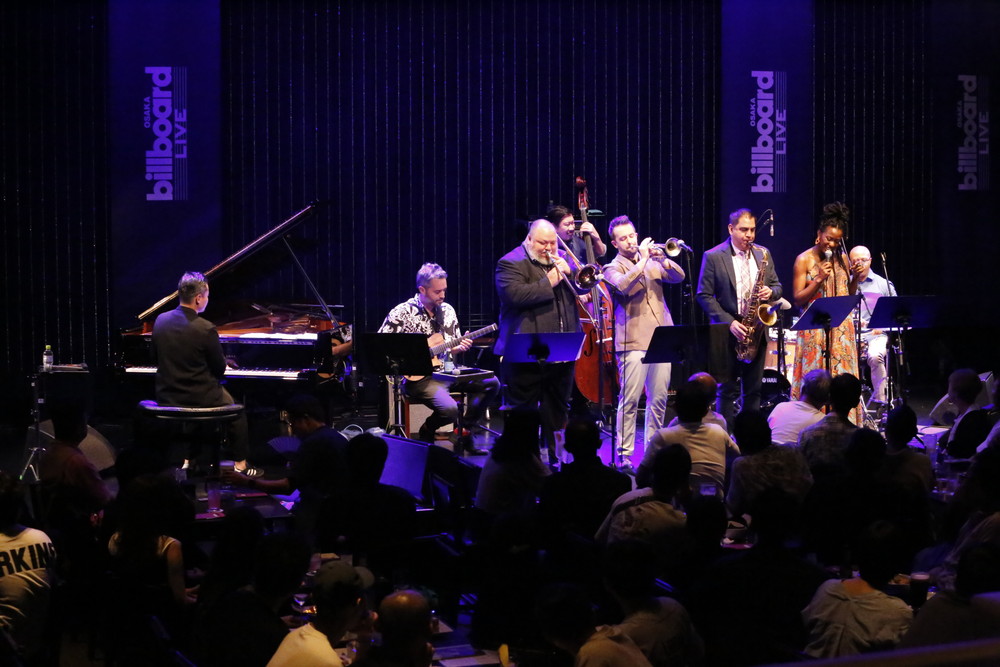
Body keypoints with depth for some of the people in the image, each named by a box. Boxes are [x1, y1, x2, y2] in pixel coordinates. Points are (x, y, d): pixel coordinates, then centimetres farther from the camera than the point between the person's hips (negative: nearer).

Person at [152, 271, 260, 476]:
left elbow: (158, 359, 8)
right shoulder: (205, 329, -20)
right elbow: (220, 370, -10)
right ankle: (241, 464, 25)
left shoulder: (160, 321, -4)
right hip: (200, 400, -5)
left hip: (166, 398, 5)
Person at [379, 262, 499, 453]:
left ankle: (465, 433, 3)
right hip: (418, 378, -7)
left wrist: (460, 347, -4)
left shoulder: (447, 311, 12)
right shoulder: (402, 313, -7)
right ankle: (426, 434, 4)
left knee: (491, 383, -11)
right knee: (449, 409, -32)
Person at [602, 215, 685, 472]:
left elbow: (678, 277, 4)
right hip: (633, 342, -5)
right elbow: (623, 285, -20)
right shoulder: (613, 268, 1)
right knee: (630, 400, -7)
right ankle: (624, 454, -5)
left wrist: (664, 260, -13)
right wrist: (643, 260, -17)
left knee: (658, 399, 7)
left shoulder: (652, 262, 17)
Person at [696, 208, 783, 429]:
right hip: (728, 331, -4)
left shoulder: (763, 254, 8)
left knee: (753, 390, 8)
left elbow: (777, 286, 15)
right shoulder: (713, 257, -5)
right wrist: (729, 322, -15)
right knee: (728, 390, -1)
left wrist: (770, 292, -11)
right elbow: (704, 295, -7)